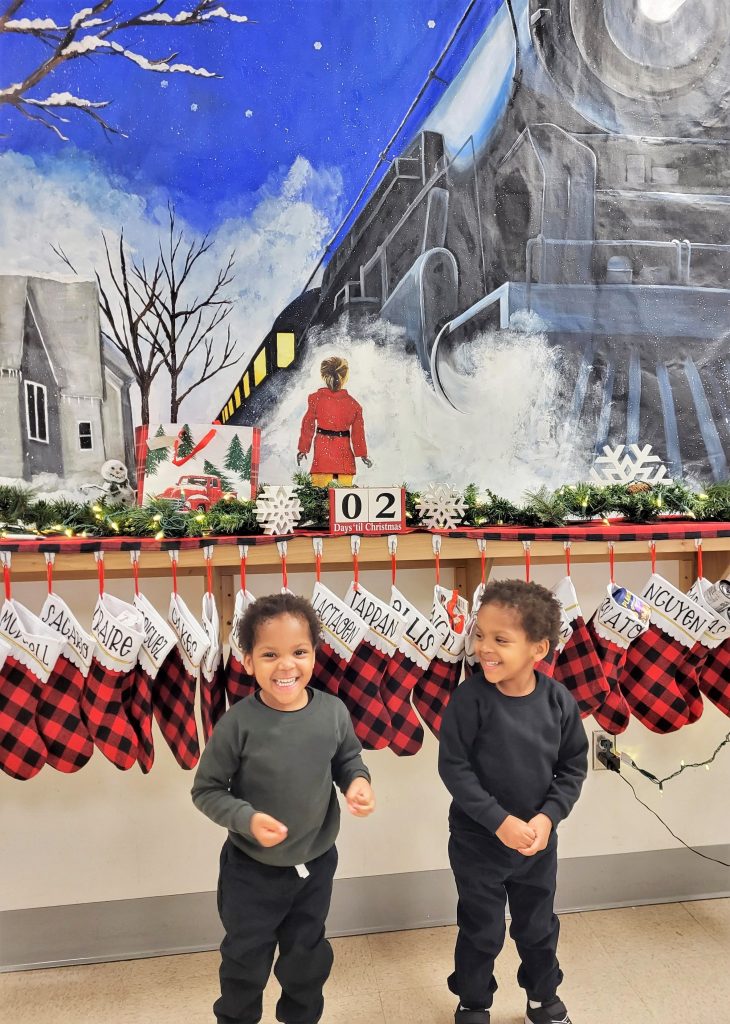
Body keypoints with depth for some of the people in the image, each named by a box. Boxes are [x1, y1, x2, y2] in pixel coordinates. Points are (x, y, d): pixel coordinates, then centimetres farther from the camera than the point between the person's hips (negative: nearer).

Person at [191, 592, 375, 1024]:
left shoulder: (333, 711, -17)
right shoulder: (239, 723, -25)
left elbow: (348, 758, 2)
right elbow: (207, 791, -13)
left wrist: (358, 780, -19)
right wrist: (247, 819, -28)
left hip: (316, 863, 3)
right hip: (252, 870, -2)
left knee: (308, 957, 26)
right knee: (246, 963, 21)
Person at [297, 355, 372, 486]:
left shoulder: (316, 398, -3)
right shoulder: (353, 404, 0)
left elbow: (308, 425, 4)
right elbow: (358, 432, 6)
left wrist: (303, 449, 14)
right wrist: (363, 454, 16)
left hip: (322, 452, -1)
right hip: (344, 455, 1)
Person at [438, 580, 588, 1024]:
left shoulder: (558, 700, -14)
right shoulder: (471, 698, -24)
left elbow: (573, 767, -3)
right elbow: (454, 767, -19)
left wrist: (548, 816, -15)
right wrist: (500, 821, -22)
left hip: (539, 839, 3)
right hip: (478, 840, -2)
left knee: (539, 927, 24)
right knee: (481, 932, 16)